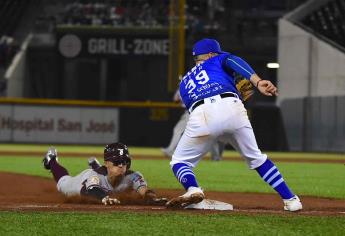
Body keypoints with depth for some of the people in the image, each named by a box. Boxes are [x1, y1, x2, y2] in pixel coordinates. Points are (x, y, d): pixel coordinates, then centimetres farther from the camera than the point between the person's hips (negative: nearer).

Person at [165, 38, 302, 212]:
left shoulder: (184, 83, 39)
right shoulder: (217, 60, 30)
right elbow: (233, 61, 6)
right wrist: (258, 82, -12)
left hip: (202, 116, 0)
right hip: (232, 109, 0)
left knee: (179, 162, 17)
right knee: (255, 157, 20)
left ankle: (193, 190, -15)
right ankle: (290, 199, 15)